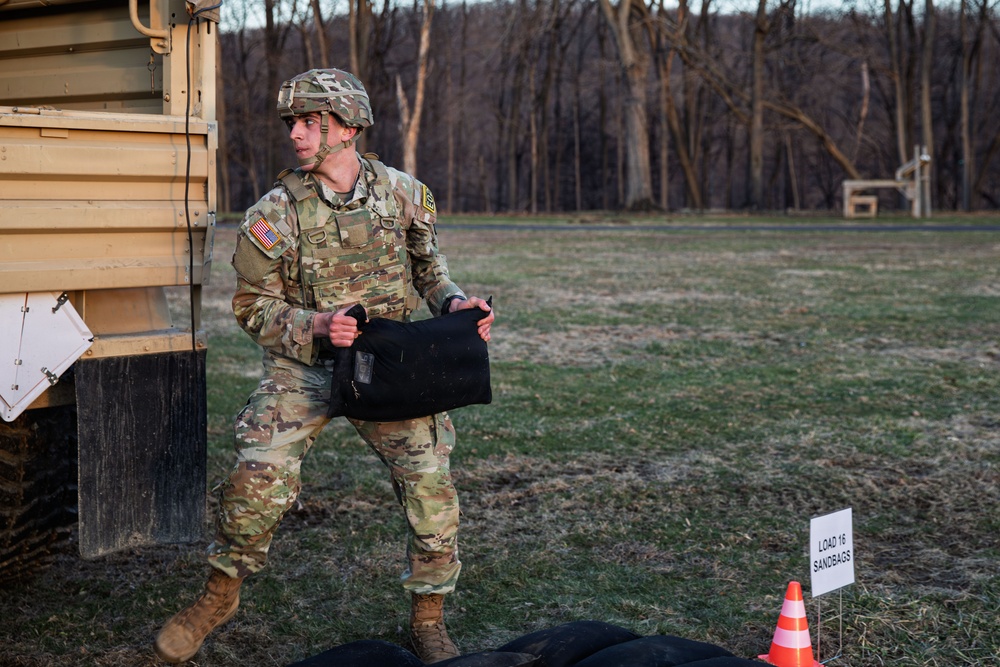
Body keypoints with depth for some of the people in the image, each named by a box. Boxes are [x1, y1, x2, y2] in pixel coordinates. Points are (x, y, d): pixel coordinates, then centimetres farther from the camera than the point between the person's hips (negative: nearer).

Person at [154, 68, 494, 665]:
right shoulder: (276, 213, -6)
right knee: (260, 475, -19)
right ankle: (221, 594, 9)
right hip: (304, 365, -1)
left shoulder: (404, 194, 0)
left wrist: (455, 303, -5)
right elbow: (254, 306, -1)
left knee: (430, 477, -14)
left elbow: (428, 268, 16)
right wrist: (317, 325, -18)